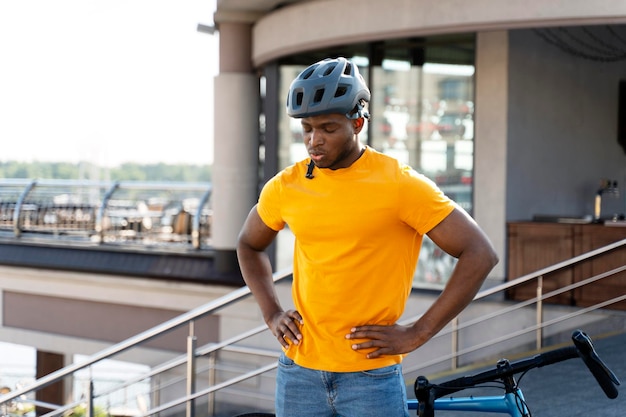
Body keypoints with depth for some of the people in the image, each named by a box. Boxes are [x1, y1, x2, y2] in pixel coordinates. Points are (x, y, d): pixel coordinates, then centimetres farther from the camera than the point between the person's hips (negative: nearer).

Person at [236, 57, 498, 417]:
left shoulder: (400, 185, -10)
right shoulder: (286, 186, 2)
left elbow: (480, 254, -10)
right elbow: (249, 245, 22)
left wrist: (418, 333, -11)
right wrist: (272, 313, 8)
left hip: (371, 373, -4)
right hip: (300, 369, 4)